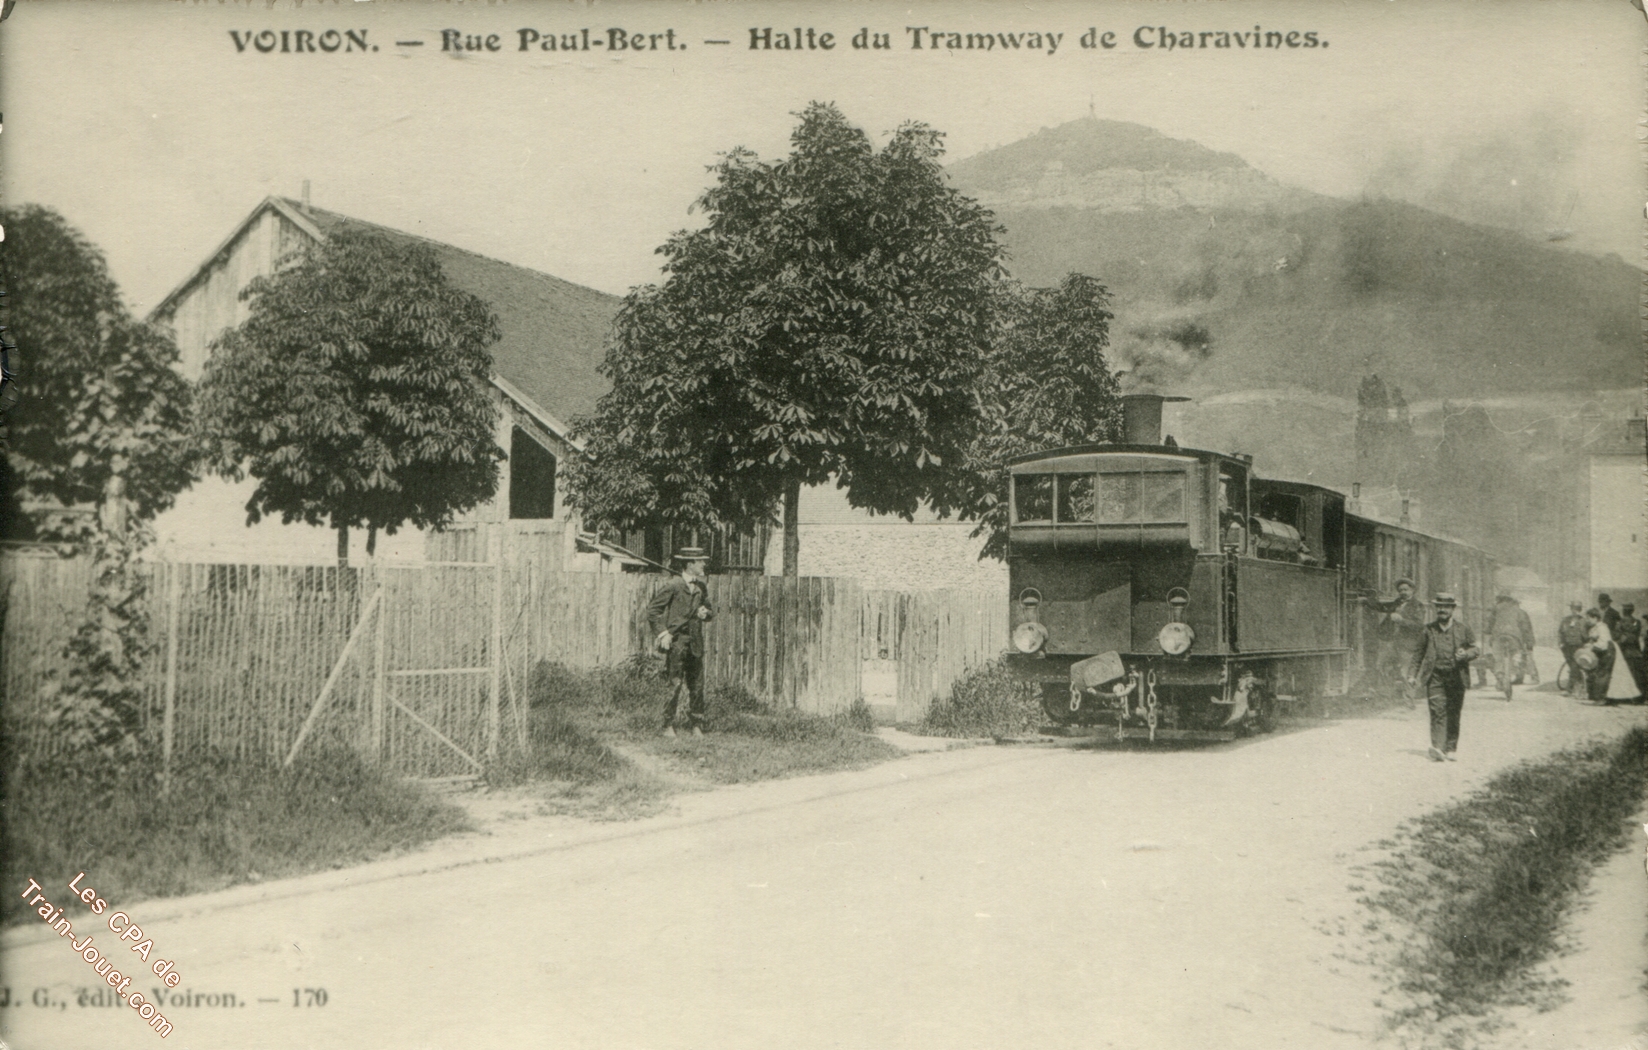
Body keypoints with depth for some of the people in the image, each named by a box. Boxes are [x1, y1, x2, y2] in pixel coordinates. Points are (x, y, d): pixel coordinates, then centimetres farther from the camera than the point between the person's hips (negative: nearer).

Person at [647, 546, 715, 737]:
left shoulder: (701, 587, 14)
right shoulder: (673, 586, -5)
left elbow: (711, 612, 24)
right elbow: (653, 610, -2)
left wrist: (706, 613, 1)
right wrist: (662, 633, -9)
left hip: (696, 643, 5)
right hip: (676, 641, -5)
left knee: (697, 686, 4)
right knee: (675, 685, -7)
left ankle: (696, 726, 10)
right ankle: (669, 726, 0)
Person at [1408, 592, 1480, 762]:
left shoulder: (1463, 628, 6)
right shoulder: (1428, 629, 8)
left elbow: (1476, 649, 10)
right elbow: (1419, 653, 14)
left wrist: (1466, 654, -13)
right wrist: (1413, 674, 9)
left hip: (1456, 676, 1)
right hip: (1435, 676, -1)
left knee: (1453, 714, 4)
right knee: (1437, 711, -12)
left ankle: (1450, 749, 13)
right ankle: (1437, 749, -18)